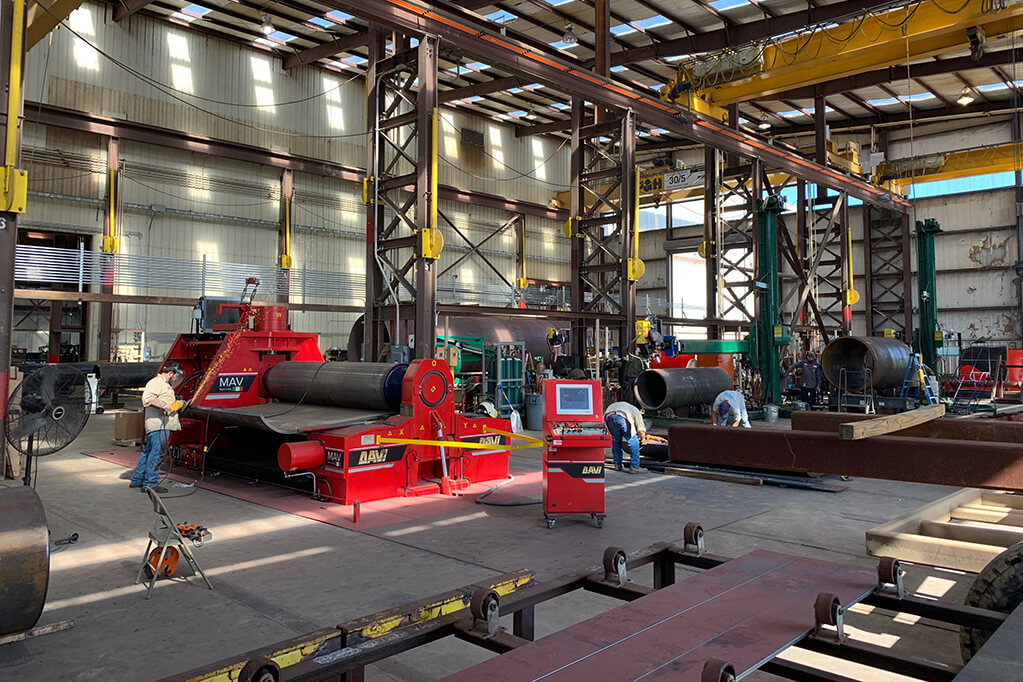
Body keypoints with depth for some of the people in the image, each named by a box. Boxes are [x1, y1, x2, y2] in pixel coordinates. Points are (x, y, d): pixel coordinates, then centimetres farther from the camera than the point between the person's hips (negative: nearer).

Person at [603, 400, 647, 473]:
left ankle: (617, 465, 32)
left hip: (608, 416, 5)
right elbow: (641, 430, 23)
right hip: (622, 417, -5)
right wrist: (643, 439, 44)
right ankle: (634, 467, 10)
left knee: (616, 441, 26)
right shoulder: (636, 411, 32)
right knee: (633, 442, 10)